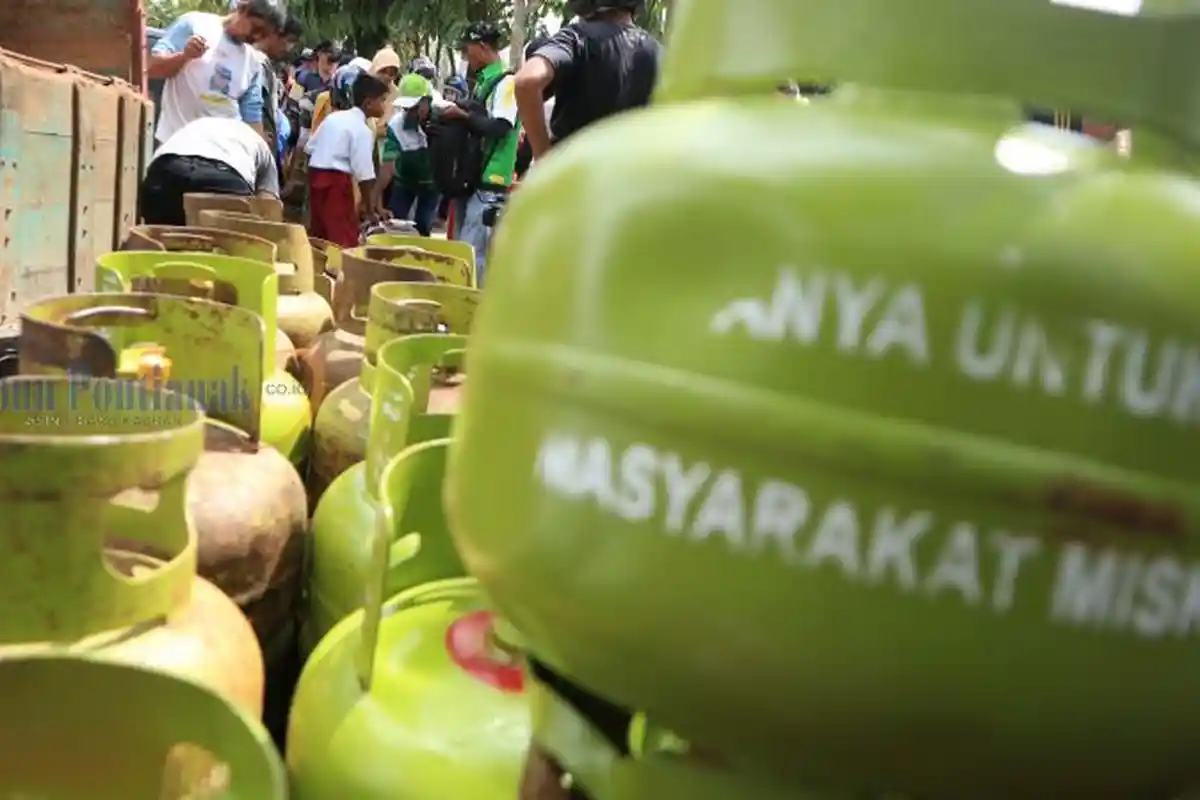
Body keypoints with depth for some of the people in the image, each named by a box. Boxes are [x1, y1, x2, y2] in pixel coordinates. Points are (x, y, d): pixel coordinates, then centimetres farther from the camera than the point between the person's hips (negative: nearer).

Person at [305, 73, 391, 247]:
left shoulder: (333, 117, 14)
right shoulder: (362, 130, -8)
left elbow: (310, 148, 16)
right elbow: (364, 174, -12)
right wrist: (369, 208, -5)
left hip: (315, 173, 8)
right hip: (336, 180, -8)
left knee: (320, 235, 16)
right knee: (345, 239, -6)